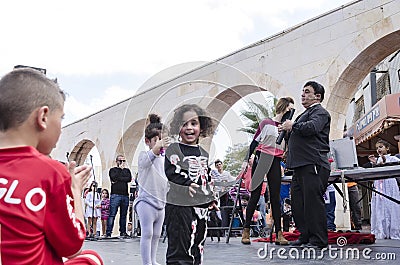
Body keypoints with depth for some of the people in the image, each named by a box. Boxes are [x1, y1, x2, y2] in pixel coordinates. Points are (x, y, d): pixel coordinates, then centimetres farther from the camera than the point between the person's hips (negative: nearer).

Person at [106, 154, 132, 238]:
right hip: (115, 195, -3)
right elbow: (114, 178, -9)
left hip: (125, 195, 3)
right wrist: (120, 169, 1)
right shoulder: (112, 170, 12)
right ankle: (109, 232, -9)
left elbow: (129, 178, 1)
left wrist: (118, 179, -5)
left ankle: (123, 232, 11)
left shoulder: (127, 170, 20)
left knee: (123, 215, 5)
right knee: (112, 214, -9)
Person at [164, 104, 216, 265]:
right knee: (179, 247, -7)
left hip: (201, 205, 7)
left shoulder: (203, 153, 16)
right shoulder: (174, 149, -4)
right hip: (179, 204, -7)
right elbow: (170, 171, -16)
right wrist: (187, 183, -23)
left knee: (197, 246, 14)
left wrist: (211, 197, 20)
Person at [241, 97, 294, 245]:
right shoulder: (266, 123, 1)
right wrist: (247, 160, -1)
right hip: (261, 159, -4)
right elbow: (254, 142, 4)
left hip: (275, 163, 4)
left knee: (275, 197, 1)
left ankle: (279, 234, 1)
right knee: (255, 196, -3)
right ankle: (246, 230, 6)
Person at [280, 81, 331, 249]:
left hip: (313, 164, -10)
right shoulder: (305, 113, 26)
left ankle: (318, 240, -2)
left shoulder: (320, 112, -3)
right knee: (297, 201, 10)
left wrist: (292, 125, -7)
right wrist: (287, 129, 16)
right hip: (300, 165, 10)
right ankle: (305, 235, 18)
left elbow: (311, 127, -22)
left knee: (313, 200, -8)